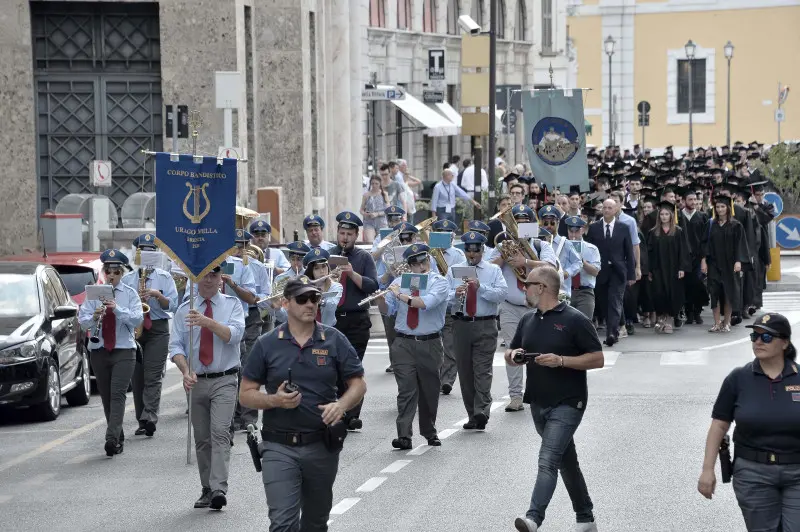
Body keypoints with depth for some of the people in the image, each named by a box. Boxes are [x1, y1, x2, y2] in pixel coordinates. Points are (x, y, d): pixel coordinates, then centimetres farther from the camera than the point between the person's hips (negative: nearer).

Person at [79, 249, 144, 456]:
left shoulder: (130, 294, 2)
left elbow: (137, 319, -11)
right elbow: (82, 321, 0)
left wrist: (117, 309, -25)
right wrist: (94, 317, -21)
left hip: (124, 351, -3)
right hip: (99, 351, 3)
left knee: (118, 395, -15)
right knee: (106, 397, 8)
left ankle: (112, 438, -23)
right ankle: (118, 438, 18)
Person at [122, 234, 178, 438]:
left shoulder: (165, 278, 7)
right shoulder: (127, 279, 13)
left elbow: (173, 305, 0)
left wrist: (157, 295, -15)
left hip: (158, 330, -3)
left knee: (153, 376, -13)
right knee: (137, 377, 2)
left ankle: (149, 418, -24)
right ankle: (142, 422, 8)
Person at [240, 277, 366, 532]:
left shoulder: (334, 341, 3)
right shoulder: (266, 345, 0)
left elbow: (358, 384, 5)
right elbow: (246, 394, 3)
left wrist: (341, 405, -16)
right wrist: (274, 400, -17)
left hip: (322, 445, 2)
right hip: (279, 446, -2)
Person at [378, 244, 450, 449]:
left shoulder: (439, 282, -2)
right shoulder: (399, 282, 10)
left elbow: (426, 303, -21)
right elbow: (387, 310, 12)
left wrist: (402, 296, -17)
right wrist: (380, 299, -9)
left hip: (430, 343, -1)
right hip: (403, 343, 1)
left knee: (430, 390, 10)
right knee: (406, 389, -10)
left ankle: (429, 432, 26)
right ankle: (404, 436, -16)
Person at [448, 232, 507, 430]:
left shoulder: (494, 270, 8)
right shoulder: (454, 271, 13)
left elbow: (502, 293, -6)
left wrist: (480, 287, -19)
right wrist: (456, 293, -18)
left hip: (486, 326, -3)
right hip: (461, 324, 3)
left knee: (483, 370, -12)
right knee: (465, 371, 4)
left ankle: (482, 411, -21)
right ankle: (472, 416, 10)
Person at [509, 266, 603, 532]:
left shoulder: (574, 320, -10)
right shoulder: (528, 320, 10)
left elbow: (597, 359, -11)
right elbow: (510, 353, 19)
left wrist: (561, 360, -22)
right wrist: (513, 355, -6)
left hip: (567, 403, -8)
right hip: (538, 402, 8)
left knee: (548, 460, -20)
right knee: (566, 462, 16)